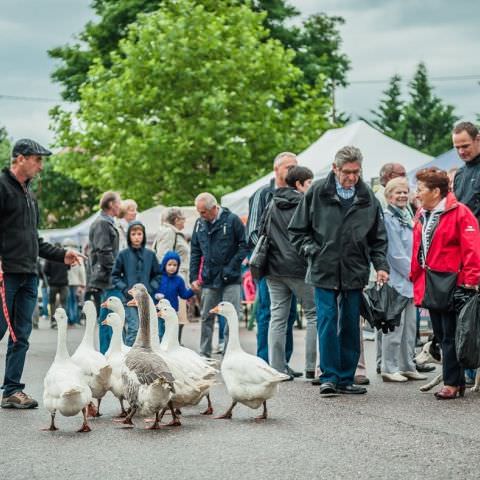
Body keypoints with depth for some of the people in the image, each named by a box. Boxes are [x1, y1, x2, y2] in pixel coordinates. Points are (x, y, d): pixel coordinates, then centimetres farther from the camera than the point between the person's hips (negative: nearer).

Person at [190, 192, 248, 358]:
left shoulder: (232, 220, -6)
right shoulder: (200, 224, 9)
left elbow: (244, 246, -4)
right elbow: (195, 252, 13)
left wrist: (231, 267, -12)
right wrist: (194, 277, 6)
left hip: (230, 280, -5)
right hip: (208, 279, 5)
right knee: (206, 318, 9)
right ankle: (204, 354, 17)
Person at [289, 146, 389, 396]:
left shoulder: (368, 198, 5)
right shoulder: (317, 192, -2)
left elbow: (378, 238, 13)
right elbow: (297, 230, 5)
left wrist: (381, 266, 1)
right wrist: (312, 250, -7)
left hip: (354, 273, 2)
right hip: (324, 271, -2)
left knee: (351, 326, 7)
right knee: (327, 323, -6)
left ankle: (346, 378, 15)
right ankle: (329, 377, 1)